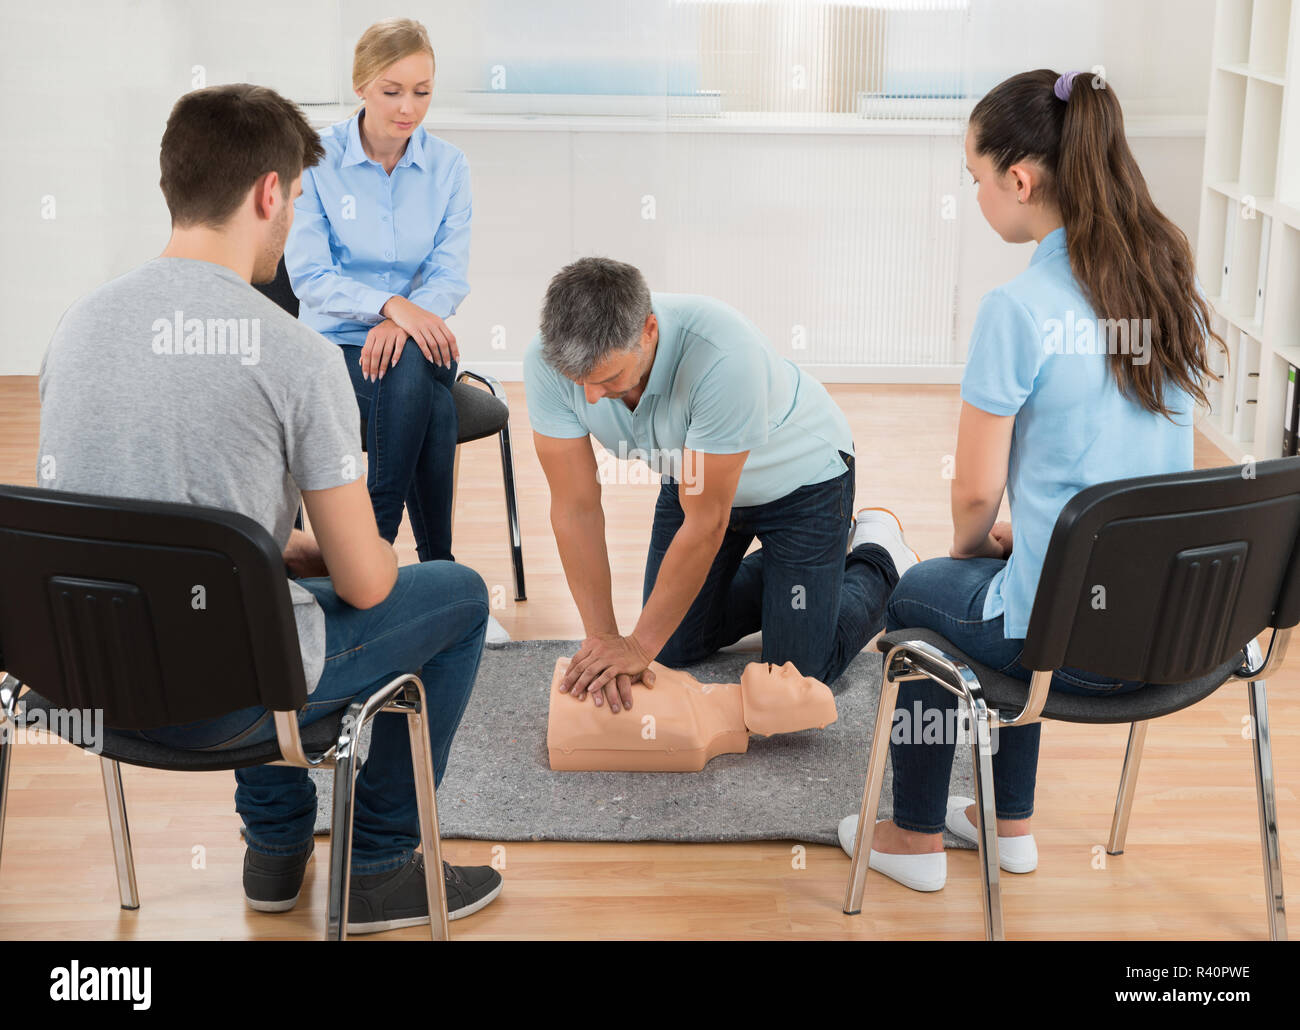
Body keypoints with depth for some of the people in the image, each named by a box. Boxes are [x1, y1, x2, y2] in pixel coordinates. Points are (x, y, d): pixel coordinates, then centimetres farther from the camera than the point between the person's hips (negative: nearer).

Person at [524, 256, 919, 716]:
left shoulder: (723, 355, -43)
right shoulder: (548, 360, -29)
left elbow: (705, 522, -33)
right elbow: (576, 507, -20)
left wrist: (639, 646, -26)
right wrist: (601, 637, -23)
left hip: (800, 475, -5)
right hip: (693, 475, 5)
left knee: (799, 672, -4)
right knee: (676, 650, 8)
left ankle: (877, 555, 23)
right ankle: (773, 567, 32)